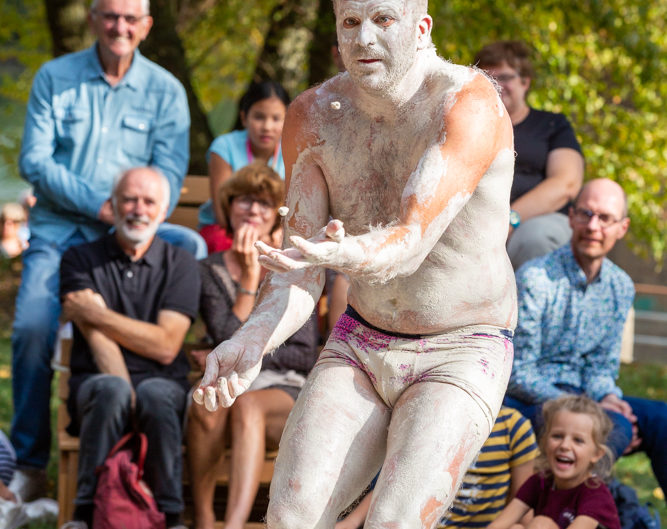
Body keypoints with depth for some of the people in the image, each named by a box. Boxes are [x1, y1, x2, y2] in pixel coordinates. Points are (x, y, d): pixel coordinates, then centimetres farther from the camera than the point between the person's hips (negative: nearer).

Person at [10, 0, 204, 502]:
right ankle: (31, 465, -6)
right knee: (32, 327, -22)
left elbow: (169, 176, -2)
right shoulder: (54, 78, 4)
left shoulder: (165, 90, 5)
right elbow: (34, 160, -3)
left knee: (194, 248, -28)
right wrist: (98, 206, -16)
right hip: (59, 229, -1)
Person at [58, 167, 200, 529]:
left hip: (163, 384, 0)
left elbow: (166, 346, -5)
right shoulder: (80, 260, 9)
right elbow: (97, 338, -7)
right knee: (111, 391, -35)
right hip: (96, 382, 0)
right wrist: (125, 391, -23)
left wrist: (94, 312, -6)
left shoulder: (181, 265, 8)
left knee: (155, 395, -35)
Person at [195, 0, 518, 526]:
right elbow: (301, 273, -6)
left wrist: (352, 256, -59)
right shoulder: (313, 116, -5)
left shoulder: (470, 104, -22)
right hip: (358, 347, 5)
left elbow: (409, 244, -35)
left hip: (460, 358, -4)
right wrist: (251, 342, -27)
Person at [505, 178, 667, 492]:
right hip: (526, 403, -6)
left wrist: (606, 396, -12)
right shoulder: (535, 279, -14)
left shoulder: (621, 287, 8)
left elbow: (602, 366, 14)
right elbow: (518, 375, -14)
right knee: (615, 426, -31)